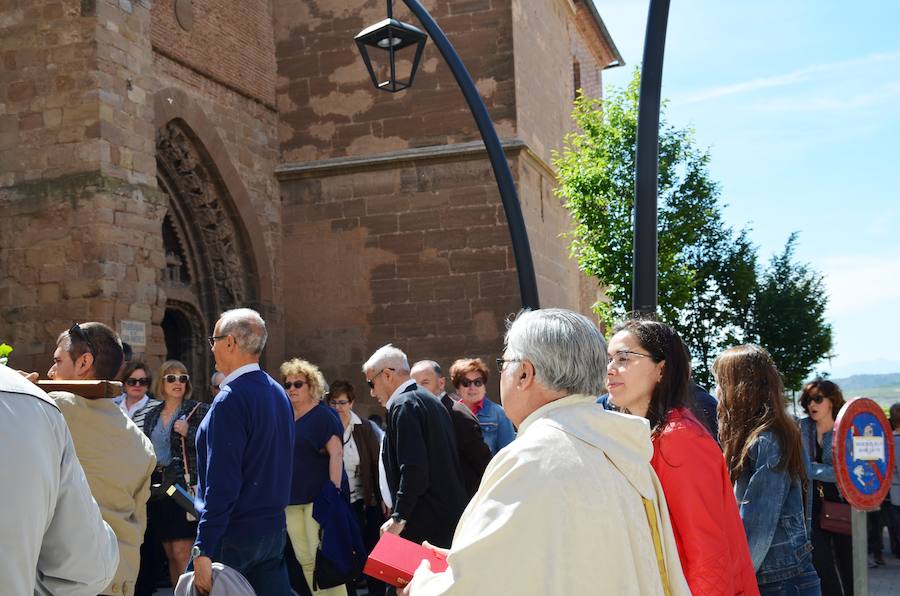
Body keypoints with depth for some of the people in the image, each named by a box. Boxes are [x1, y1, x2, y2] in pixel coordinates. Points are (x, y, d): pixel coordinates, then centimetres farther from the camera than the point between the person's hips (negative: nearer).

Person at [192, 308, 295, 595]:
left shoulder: (231, 400, -17)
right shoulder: (279, 393, 9)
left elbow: (222, 483, -22)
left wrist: (203, 550, -20)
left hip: (233, 537, -8)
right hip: (274, 529, 8)